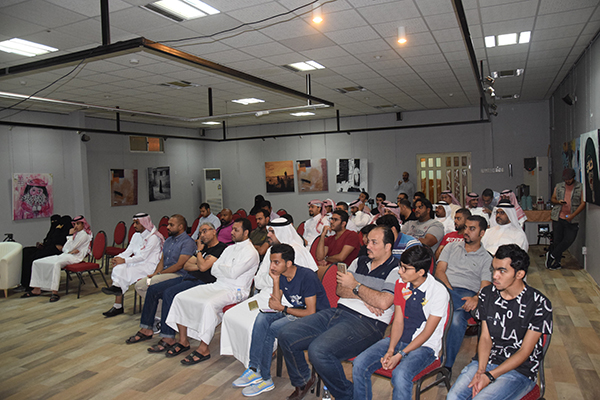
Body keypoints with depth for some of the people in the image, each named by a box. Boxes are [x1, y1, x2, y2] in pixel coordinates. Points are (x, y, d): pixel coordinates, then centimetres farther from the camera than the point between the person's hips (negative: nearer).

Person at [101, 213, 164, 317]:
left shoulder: (153, 237, -13)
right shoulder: (136, 235, 14)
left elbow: (142, 257, -18)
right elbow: (128, 251, 10)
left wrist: (124, 260, -20)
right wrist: (118, 258, -10)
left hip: (149, 266, -8)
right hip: (137, 263, 8)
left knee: (125, 272, -27)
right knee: (119, 268, -16)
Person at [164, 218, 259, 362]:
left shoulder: (251, 252, -9)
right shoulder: (230, 248, 17)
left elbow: (233, 273, -20)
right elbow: (214, 271, 12)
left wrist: (220, 266, -1)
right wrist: (227, 270, -7)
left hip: (234, 291, -8)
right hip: (217, 285, 9)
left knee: (208, 304, -36)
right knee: (180, 297, -4)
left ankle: (204, 349, -21)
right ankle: (183, 341, 5)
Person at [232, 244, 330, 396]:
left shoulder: (307, 276, -22)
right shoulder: (281, 275, 1)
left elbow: (311, 312, -22)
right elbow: (277, 302, 0)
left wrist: (282, 308, -17)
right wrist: (276, 280, -11)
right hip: (294, 312, 8)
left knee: (272, 328, -24)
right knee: (262, 318, -16)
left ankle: (264, 379, -9)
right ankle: (254, 369, -12)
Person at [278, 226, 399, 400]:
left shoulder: (396, 270, -3)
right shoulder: (359, 262, 18)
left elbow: (383, 302, -17)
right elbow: (340, 290, 10)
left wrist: (355, 286, -5)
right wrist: (364, 298, -8)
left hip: (366, 323, -7)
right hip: (338, 312, 7)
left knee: (318, 350, -30)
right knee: (286, 336, -5)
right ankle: (303, 381, 21)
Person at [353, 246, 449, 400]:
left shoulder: (439, 292, -15)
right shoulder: (401, 284, 2)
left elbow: (427, 333, -14)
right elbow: (398, 321, 3)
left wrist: (400, 355, -20)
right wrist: (390, 350, -11)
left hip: (424, 346, -5)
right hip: (398, 340, 5)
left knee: (400, 374, -34)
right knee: (360, 364, -16)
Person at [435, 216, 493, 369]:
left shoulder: (486, 258, 16)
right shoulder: (451, 247, 23)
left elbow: (485, 287, 3)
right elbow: (439, 271, 10)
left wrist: (476, 299, -20)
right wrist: (449, 291, -8)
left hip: (467, 295, -2)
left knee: (457, 319, -35)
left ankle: (447, 365, -24)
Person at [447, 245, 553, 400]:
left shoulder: (540, 304, -12)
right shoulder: (487, 294, 2)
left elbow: (525, 351, -10)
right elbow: (485, 338, 4)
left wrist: (490, 376, -17)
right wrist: (480, 370, -13)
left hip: (520, 371, -3)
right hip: (486, 361, 3)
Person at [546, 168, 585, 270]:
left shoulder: (580, 188, 2)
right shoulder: (558, 186, 10)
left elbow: (583, 203, -3)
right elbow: (552, 199, 18)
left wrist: (573, 215, -13)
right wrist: (558, 202, -6)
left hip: (572, 220, -1)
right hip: (558, 218, 1)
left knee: (569, 240, -7)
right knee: (557, 240, 3)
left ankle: (551, 256, 9)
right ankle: (556, 263, 15)